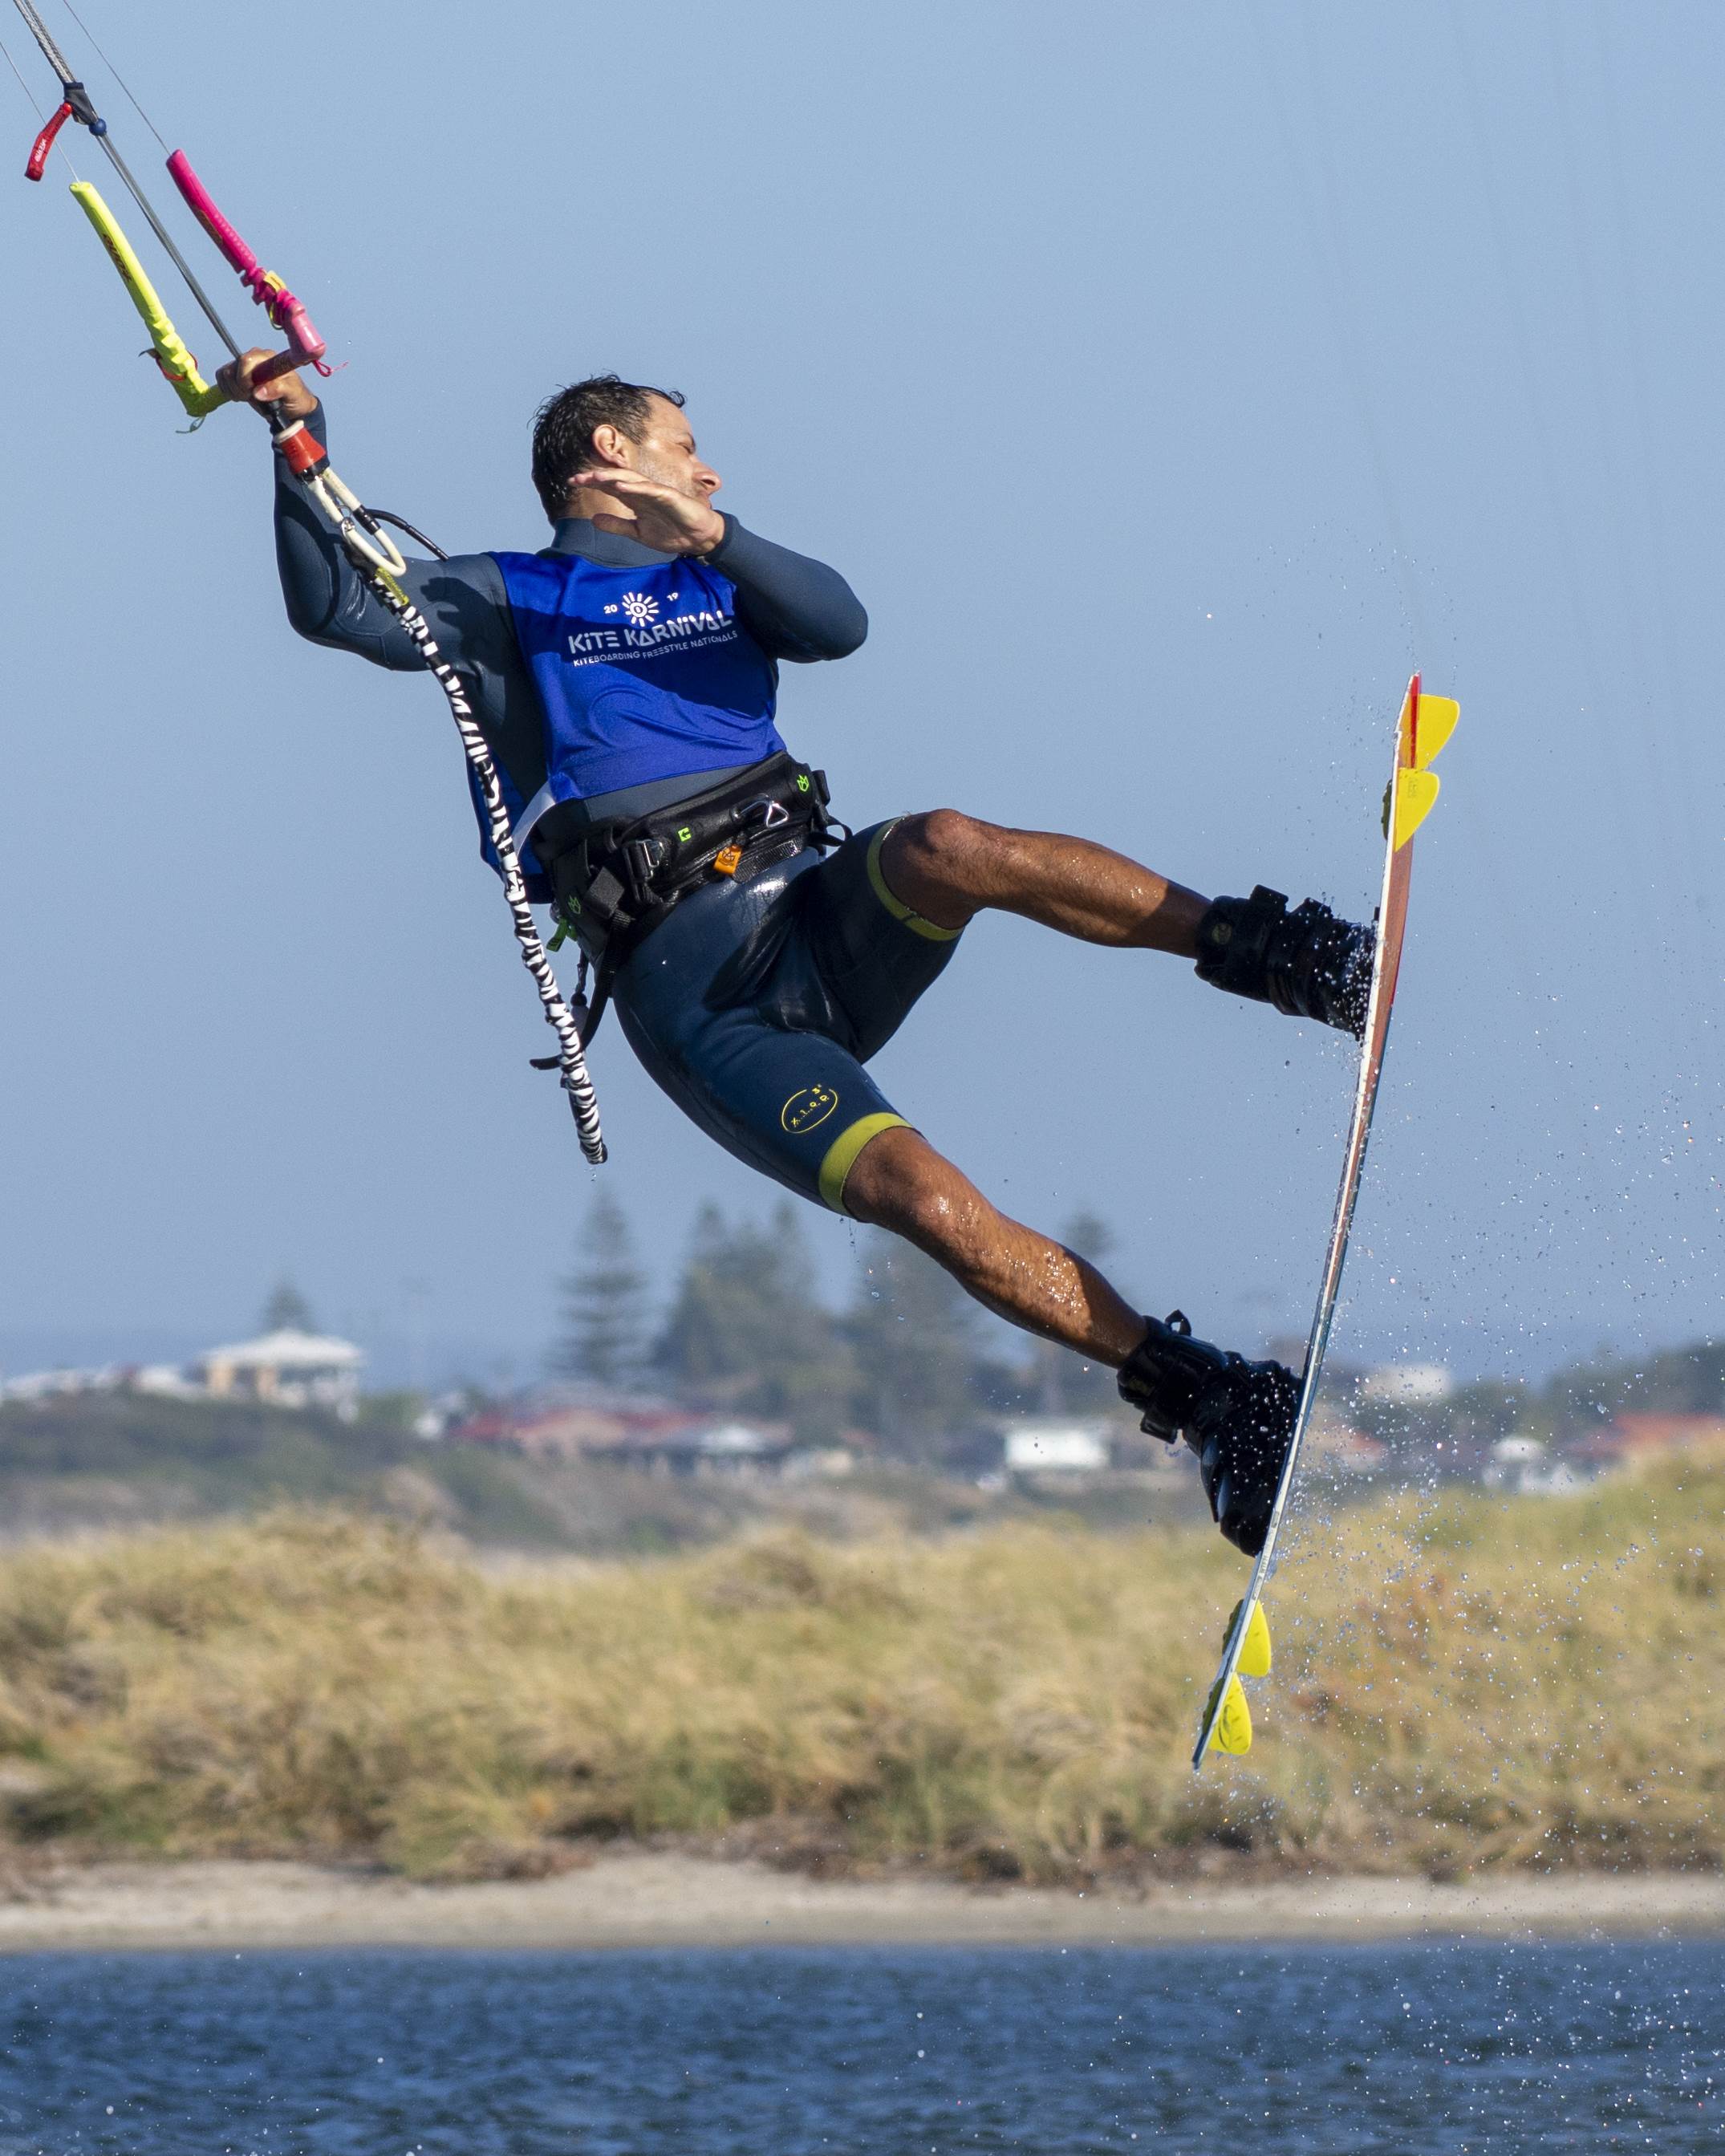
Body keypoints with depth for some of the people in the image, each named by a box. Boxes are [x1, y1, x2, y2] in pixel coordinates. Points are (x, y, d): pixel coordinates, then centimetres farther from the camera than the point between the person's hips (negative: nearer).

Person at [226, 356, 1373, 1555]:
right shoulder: (503, 604, 14)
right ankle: (1208, 1398, -27)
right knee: (920, 1197, -25)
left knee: (942, 849, -33)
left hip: (825, 920, 3)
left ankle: (1271, 953, -28)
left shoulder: (711, 579, 23)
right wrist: (302, 443, -12)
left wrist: (714, 537, -14)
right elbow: (336, 605, 0)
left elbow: (838, 625, 2)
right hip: (696, 999, -3)